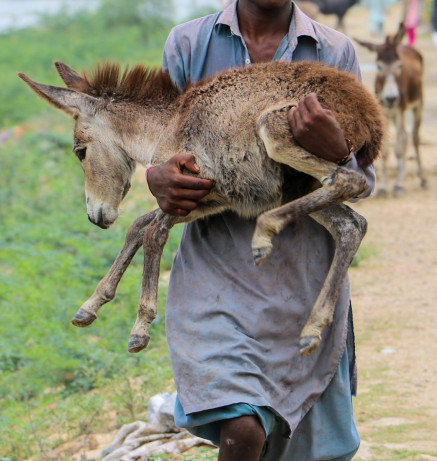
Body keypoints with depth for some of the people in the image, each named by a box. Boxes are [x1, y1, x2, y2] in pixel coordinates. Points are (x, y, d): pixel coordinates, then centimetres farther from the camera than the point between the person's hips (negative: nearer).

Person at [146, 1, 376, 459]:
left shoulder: (335, 53, 5)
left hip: (304, 272, 2)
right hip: (216, 264, -2)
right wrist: (158, 178, -13)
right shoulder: (187, 44, 5)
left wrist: (334, 150, -21)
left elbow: (362, 184, 3)